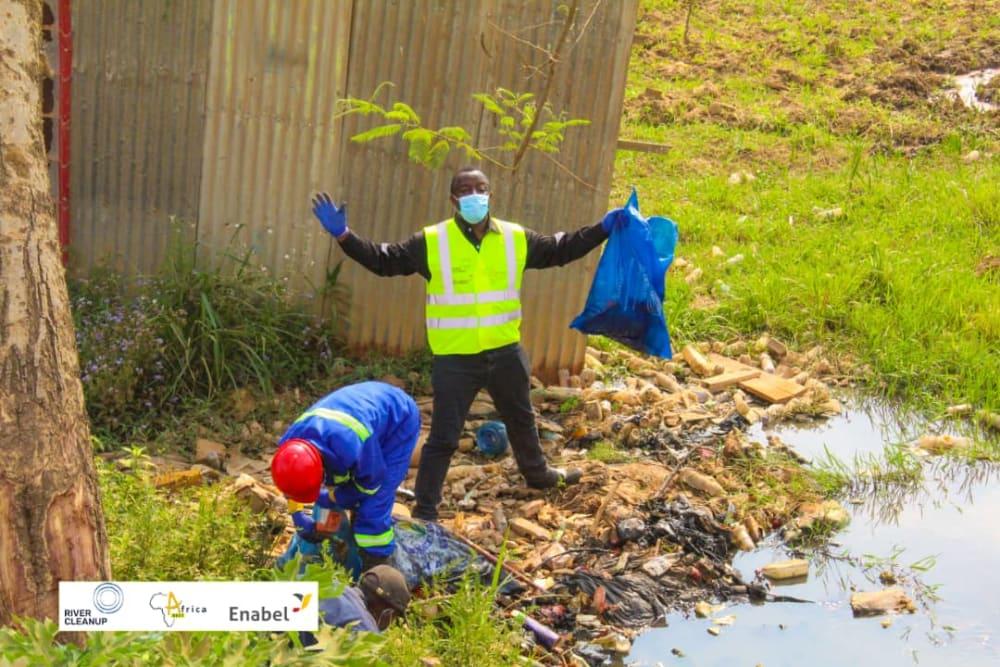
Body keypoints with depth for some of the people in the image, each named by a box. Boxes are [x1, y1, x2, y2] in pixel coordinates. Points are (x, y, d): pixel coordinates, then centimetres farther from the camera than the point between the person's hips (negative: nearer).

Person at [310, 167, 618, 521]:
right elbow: (383, 259, -7)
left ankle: (538, 473, 53)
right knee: (443, 437, 2)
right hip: (455, 358, -4)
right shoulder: (431, 242, -10)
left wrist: (603, 228, 8)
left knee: (522, 420, 27)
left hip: (505, 352, 4)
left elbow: (560, 249, 13)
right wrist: (344, 236, -19)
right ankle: (425, 510, 13)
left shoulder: (517, 238, 1)